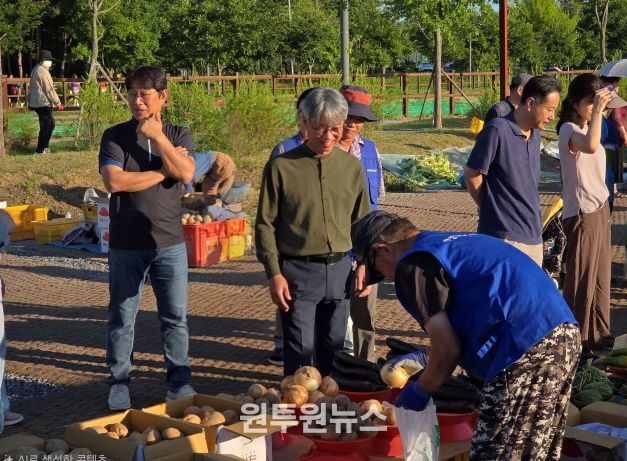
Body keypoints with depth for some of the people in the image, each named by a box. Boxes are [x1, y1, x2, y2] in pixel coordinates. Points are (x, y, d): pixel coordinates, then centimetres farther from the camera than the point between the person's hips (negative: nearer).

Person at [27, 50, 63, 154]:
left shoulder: (36, 70, 15)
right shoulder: (43, 71, -17)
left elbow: (31, 87, 21)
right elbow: (49, 89, -18)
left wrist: (30, 101, 26)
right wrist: (57, 102, -12)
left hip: (36, 102, 10)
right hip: (43, 103, -10)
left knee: (46, 125, 17)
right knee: (48, 125, -7)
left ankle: (44, 147, 22)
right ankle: (40, 149, -7)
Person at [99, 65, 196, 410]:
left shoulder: (178, 135, 5)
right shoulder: (115, 136, -2)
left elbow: (186, 174, -11)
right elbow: (114, 181, -16)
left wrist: (158, 136, -15)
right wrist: (162, 171, -11)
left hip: (170, 243, 2)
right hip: (126, 245, -1)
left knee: (175, 317, 8)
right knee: (121, 319, 7)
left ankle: (178, 382, 20)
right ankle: (119, 383, 20)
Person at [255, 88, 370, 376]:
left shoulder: (352, 166, 6)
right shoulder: (281, 166, -5)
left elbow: (361, 221, 14)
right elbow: (265, 225, -3)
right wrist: (274, 274, -8)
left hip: (340, 269, 4)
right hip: (298, 271, -3)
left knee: (333, 347, 13)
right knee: (300, 353, -1)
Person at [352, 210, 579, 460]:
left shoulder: (412, 266, -3)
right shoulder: (456, 243, 25)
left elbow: (448, 349, -6)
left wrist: (420, 391, 12)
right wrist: (426, 359, 34)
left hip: (526, 351, -10)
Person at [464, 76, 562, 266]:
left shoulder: (535, 135, 12)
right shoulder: (497, 130, -14)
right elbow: (471, 174, -9)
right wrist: (489, 207, 4)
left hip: (534, 235, 8)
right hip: (505, 236, -8)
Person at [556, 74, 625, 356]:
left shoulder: (586, 128, 13)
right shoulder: (569, 129, -16)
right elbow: (590, 147, -39)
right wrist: (597, 111, -34)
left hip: (599, 209, 9)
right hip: (581, 213, -9)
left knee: (600, 276, 16)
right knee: (581, 279, -1)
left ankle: (598, 334, 27)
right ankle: (576, 341, 8)